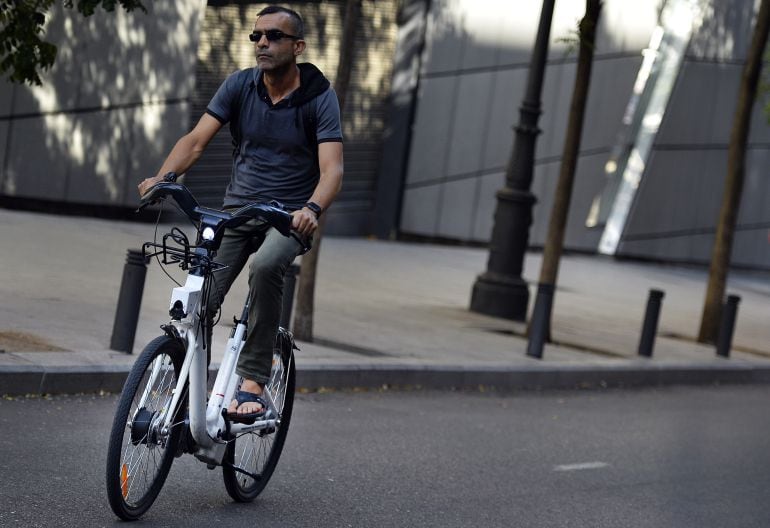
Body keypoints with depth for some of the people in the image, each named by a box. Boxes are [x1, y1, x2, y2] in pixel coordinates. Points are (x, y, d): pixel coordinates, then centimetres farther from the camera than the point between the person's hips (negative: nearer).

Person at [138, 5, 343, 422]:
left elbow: (332, 169, -19)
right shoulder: (240, 85, -1)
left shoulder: (319, 97, -9)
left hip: (290, 216, -3)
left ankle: (253, 383, -28)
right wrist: (165, 176, -29)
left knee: (265, 266, -36)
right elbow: (197, 139, -8)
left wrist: (312, 209, -41)